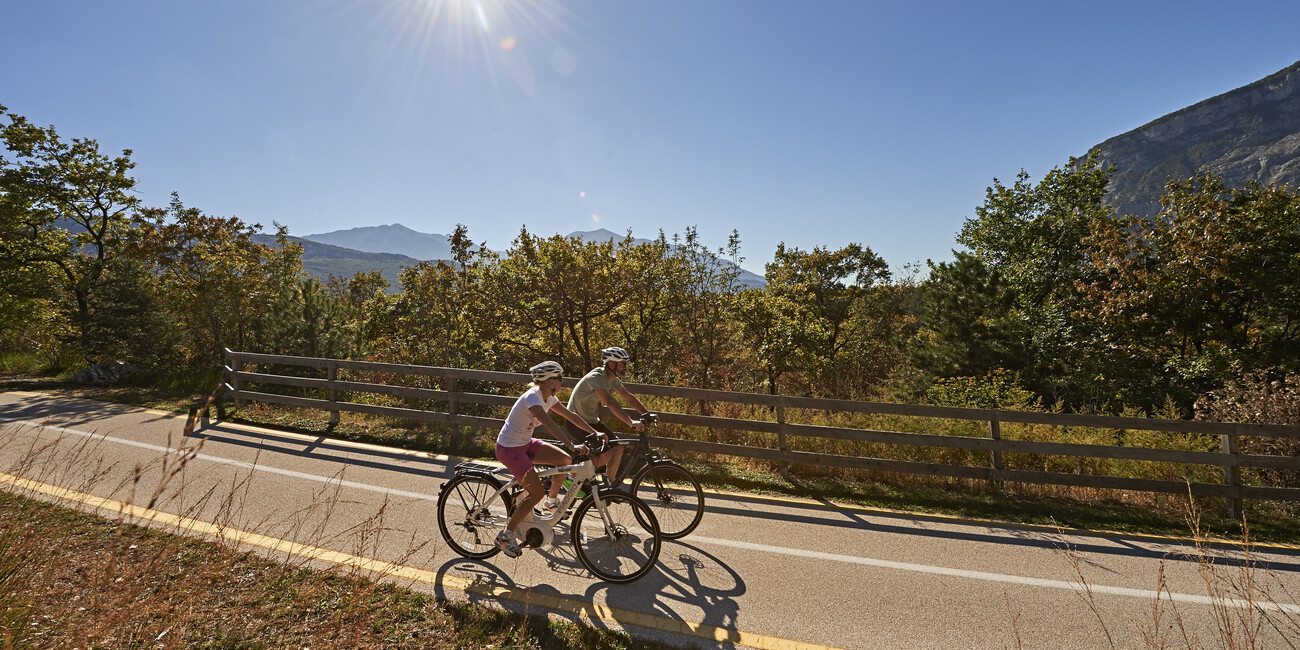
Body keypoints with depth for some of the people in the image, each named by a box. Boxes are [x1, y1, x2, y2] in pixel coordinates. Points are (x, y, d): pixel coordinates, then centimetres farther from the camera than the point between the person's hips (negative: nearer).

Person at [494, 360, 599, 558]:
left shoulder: (548, 397, 0)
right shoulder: (532, 397, -27)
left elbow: (570, 416, 6)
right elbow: (550, 425, -40)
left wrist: (595, 433, 2)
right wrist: (572, 446, -49)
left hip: (525, 443, 9)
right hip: (509, 448, -9)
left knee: (565, 460, -3)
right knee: (537, 493, -14)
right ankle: (506, 535, 3)